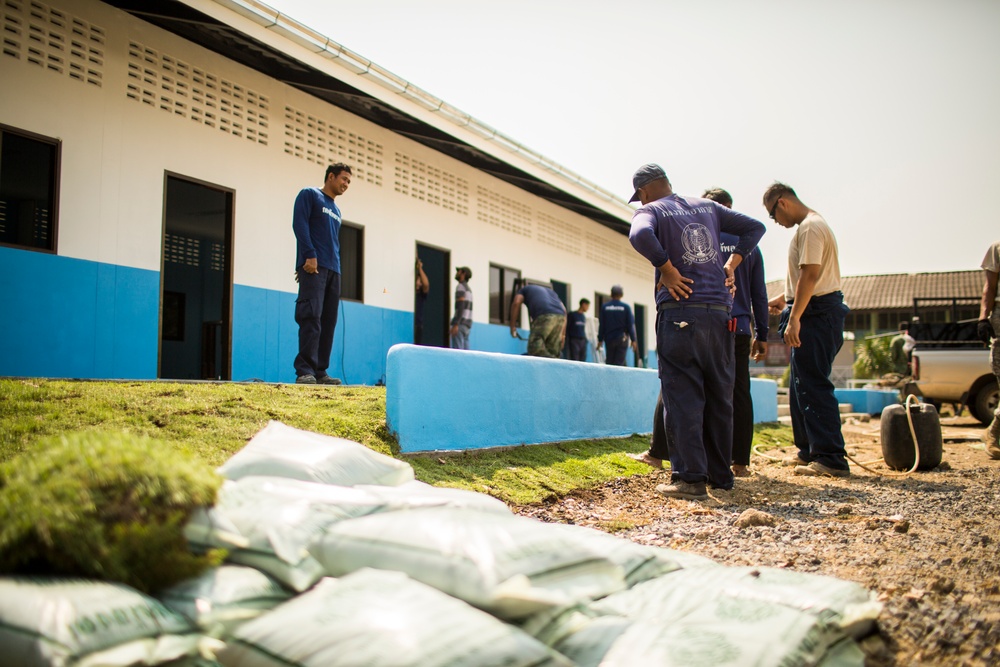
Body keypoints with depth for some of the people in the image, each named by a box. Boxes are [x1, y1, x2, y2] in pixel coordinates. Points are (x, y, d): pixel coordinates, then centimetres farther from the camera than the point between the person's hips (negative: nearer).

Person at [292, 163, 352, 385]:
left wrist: (335, 264, 12)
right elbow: (299, 224, -7)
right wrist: (310, 255, -17)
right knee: (311, 317, -16)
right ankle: (305, 371, -19)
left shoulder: (336, 210, 26)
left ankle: (320, 372, 2)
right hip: (313, 266, -7)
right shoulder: (309, 195, 5)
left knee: (328, 321, 1)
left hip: (333, 270, 7)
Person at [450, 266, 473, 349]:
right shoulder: (468, 289, 23)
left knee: (457, 352, -14)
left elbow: (461, 306, -15)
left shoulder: (460, 286, -4)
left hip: (460, 323, -9)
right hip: (467, 324, 9)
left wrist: (455, 324, -21)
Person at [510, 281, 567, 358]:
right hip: (560, 316, 5)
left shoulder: (524, 289, 29)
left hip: (544, 315, -5)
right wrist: (563, 334, 27)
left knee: (535, 349, -10)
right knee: (552, 352, 7)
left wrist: (512, 327, 10)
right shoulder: (550, 290, 41)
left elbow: (516, 303, 8)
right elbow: (564, 309, 29)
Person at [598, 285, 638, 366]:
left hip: (609, 339, 2)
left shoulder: (604, 307, -1)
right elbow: (630, 325, -3)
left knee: (609, 362, 9)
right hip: (622, 339, -2)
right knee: (619, 362, -2)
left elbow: (602, 325, -1)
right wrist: (633, 340, 1)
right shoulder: (626, 307, -4)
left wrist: (600, 339, 5)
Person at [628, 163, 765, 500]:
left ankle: (690, 477, -6)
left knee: (682, 396, -3)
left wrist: (667, 269, -12)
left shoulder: (650, 210, 1)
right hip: (719, 312, 5)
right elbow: (754, 227, 20)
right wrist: (731, 263, 13)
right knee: (719, 395, 11)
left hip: (679, 312, -5)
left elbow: (640, 235, -22)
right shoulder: (707, 207, 17)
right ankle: (721, 474, 17)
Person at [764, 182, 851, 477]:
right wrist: (785, 298, 30)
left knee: (812, 386, -11)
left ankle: (831, 458, -10)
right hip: (819, 311, 11)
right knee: (801, 384, 16)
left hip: (816, 313, -11)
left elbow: (810, 275, -23)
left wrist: (794, 317, -26)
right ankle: (810, 451, 24)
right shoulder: (814, 225, 21)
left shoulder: (810, 227, -13)